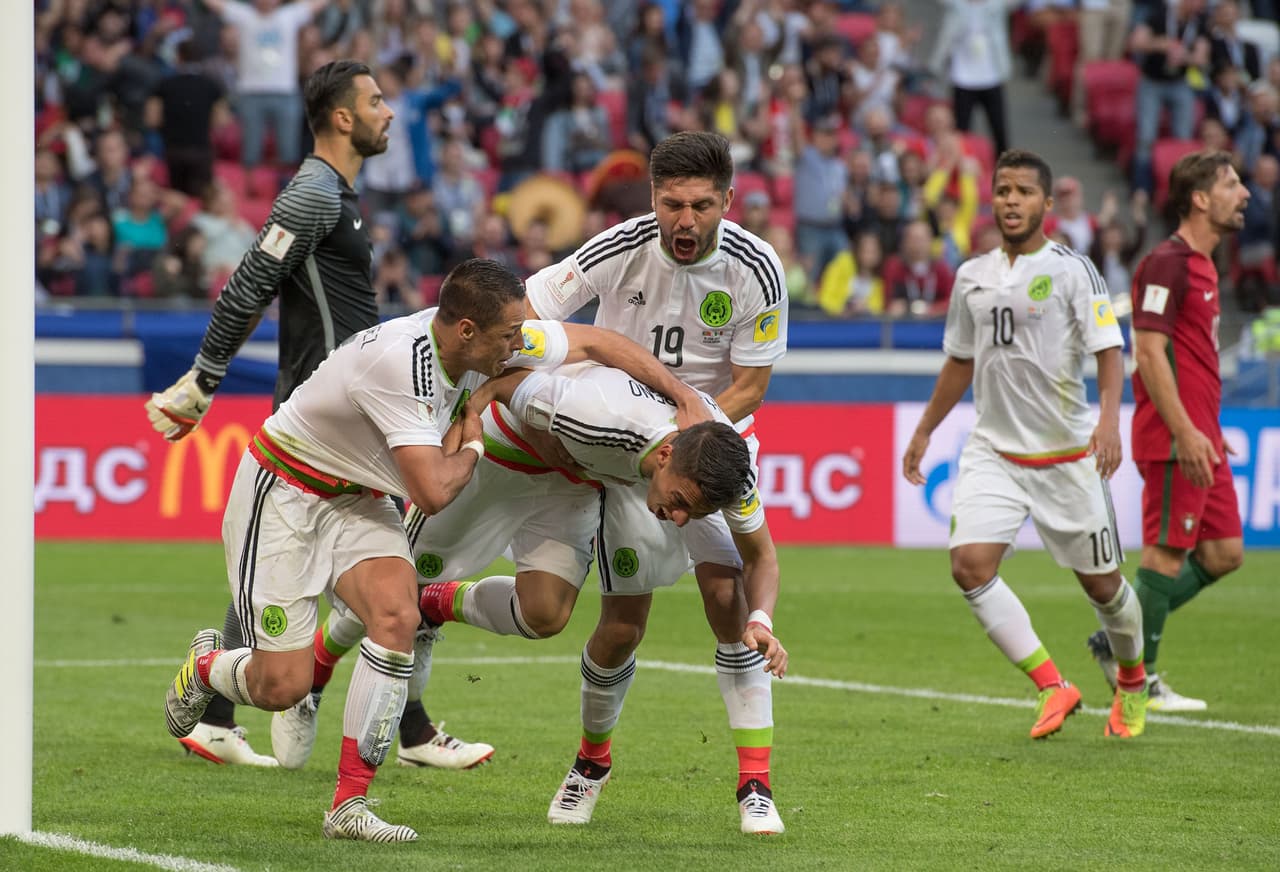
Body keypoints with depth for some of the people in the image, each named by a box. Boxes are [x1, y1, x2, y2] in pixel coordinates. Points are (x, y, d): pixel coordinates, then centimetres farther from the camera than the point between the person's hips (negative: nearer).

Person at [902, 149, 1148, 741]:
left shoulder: (1071, 270, -6)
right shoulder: (972, 276, 9)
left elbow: (1109, 350, -12)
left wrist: (1108, 418, -28)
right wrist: (924, 430, 25)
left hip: (1066, 453, -4)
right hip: (992, 450, 4)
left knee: (1101, 583, 5)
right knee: (970, 566, -17)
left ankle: (1132, 682, 35)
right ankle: (1052, 686, -6)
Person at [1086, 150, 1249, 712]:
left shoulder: (1201, 264, 18)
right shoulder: (1168, 263, -13)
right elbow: (1149, 351, -19)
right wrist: (1185, 432, -23)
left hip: (1199, 437, 10)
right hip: (1174, 438, -10)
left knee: (1225, 552, 9)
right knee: (1169, 554, -4)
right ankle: (1139, 680, 4)